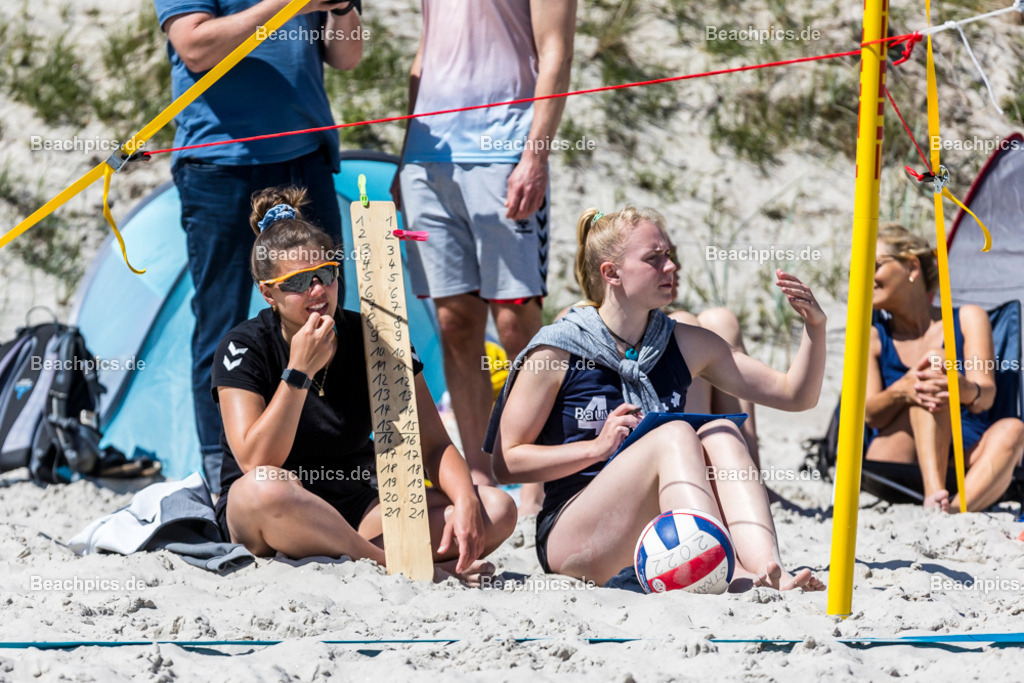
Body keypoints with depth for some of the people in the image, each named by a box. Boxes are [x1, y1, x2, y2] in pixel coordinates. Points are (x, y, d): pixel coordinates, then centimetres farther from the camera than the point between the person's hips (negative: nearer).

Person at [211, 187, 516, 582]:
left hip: (356, 512, 4)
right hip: (255, 519, -4)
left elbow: (432, 445, -1)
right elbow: (256, 464, -22)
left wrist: (466, 501, -22)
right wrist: (299, 372, -27)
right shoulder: (244, 349, -9)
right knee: (266, 488, -42)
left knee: (497, 510, -16)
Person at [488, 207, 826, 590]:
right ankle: (732, 575, -48)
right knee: (675, 435, -26)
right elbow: (506, 462, -5)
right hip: (571, 538, -5)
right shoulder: (556, 351, -3)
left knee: (722, 435, -19)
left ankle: (767, 570, -43)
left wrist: (815, 327, -7)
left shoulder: (687, 345, 10)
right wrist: (598, 446, -15)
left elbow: (795, 395, 10)